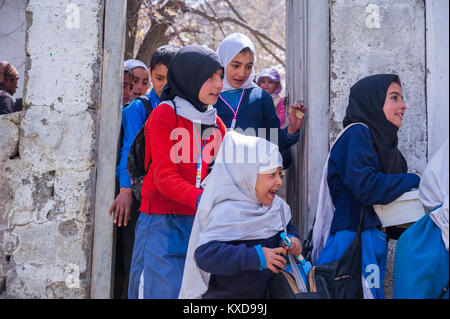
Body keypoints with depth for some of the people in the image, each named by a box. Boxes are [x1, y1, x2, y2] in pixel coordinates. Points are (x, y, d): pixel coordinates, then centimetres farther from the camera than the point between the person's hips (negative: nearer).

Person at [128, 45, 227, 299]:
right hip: (162, 223, -5)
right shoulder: (164, 115, -4)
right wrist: (200, 199, -28)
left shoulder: (216, 123, 15)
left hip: (202, 224, 6)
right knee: (162, 291, -4)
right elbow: (164, 175, -14)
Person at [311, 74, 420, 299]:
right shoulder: (356, 133, -10)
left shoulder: (382, 139, 17)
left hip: (372, 238, 9)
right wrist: (414, 180, -11)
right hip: (350, 240, -9)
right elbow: (366, 186, -22)